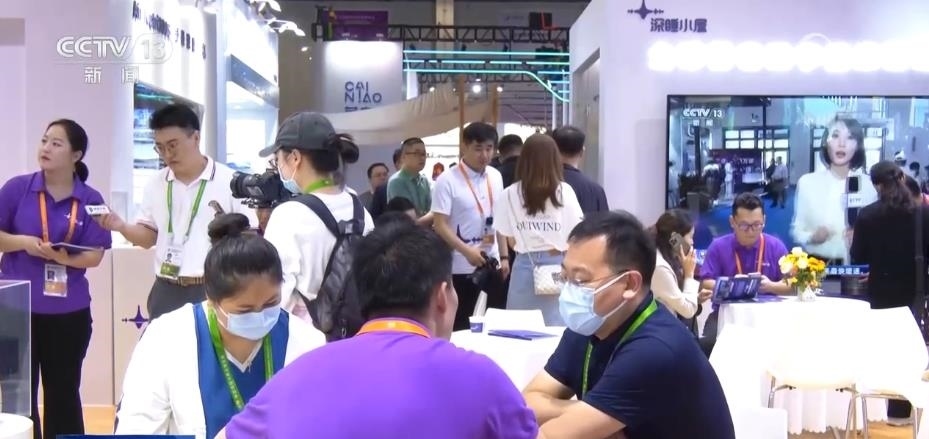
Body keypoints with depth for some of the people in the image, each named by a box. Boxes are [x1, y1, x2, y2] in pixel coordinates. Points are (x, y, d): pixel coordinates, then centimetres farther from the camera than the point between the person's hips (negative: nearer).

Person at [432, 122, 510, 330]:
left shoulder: (495, 177, 7)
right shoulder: (447, 180, -12)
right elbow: (440, 226, -15)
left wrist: (504, 256, 11)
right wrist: (467, 251, -24)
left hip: (492, 262, 6)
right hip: (461, 266, -5)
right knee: (460, 325, 1)